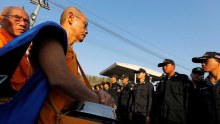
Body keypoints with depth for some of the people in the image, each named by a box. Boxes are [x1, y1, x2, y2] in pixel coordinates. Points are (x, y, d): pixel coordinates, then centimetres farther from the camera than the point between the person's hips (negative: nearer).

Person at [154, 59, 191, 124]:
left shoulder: (183, 79, 0)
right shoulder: (161, 82, 15)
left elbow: (188, 98, -5)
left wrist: (187, 116, -9)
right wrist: (156, 116, 9)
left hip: (177, 118, -4)